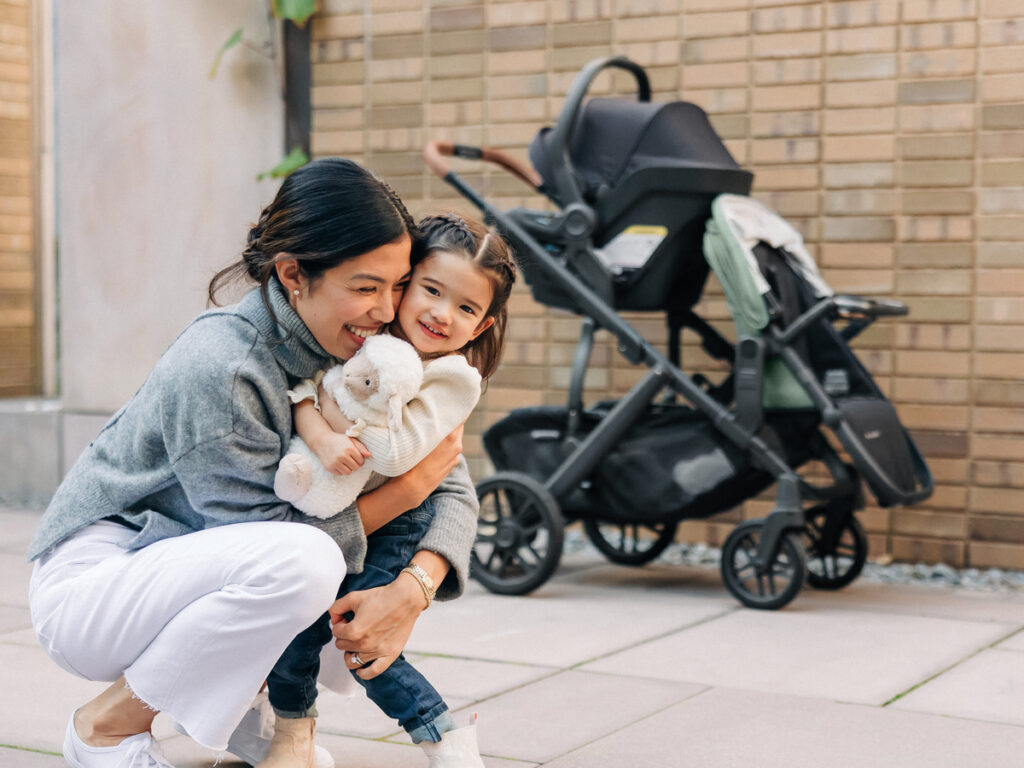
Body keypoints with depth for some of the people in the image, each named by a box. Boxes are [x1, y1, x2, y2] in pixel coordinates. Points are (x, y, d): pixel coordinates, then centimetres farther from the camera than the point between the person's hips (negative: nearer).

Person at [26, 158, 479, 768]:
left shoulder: (363, 349, -5)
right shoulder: (216, 369, -28)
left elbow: (454, 489, -7)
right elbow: (270, 539, -25)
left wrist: (413, 589, -26)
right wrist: (410, 486, -22)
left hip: (197, 569, 7)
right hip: (90, 589, -7)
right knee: (300, 559, -33)